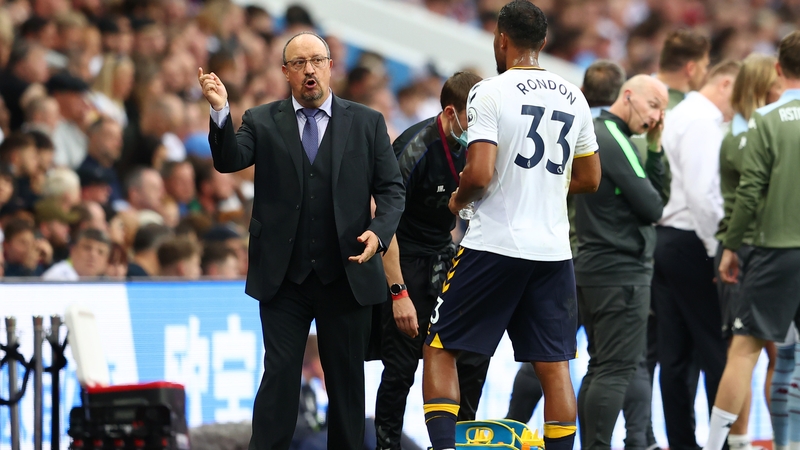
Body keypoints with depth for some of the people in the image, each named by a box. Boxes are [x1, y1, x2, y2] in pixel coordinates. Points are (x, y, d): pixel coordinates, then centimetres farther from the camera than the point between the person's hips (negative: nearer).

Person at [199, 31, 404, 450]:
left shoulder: (367, 123, 6)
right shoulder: (261, 122, 6)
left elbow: (391, 188, 5)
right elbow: (229, 160, -11)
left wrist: (379, 231, -14)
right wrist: (220, 111, -28)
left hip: (346, 276, 1)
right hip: (283, 278, -1)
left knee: (346, 379, 7)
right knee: (279, 376, -2)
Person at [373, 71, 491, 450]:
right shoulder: (415, 148, -23)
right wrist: (398, 293, -24)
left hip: (445, 256, 6)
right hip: (404, 259, -6)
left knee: (473, 356, -1)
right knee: (402, 366, -6)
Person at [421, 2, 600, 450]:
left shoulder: (491, 92, -8)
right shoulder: (574, 98, 10)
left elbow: (480, 174, -17)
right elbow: (589, 179, 17)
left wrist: (459, 199, 3)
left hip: (495, 245, -5)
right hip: (554, 249, 5)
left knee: (440, 348, 6)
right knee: (555, 366, 6)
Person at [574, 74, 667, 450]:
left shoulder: (594, 134, 16)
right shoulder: (614, 141, -15)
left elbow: (655, 191, 16)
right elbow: (652, 207, -17)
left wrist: (654, 147, 4)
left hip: (591, 265, 10)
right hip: (622, 271, -10)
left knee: (601, 367, 13)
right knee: (617, 369, -10)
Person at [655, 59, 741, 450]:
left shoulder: (677, 117, 18)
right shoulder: (702, 121, -12)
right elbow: (701, 192, -20)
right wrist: (719, 248, -14)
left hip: (666, 239, 10)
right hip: (691, 242, -10)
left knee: (675, 354, 8)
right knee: (716, 348, -5)